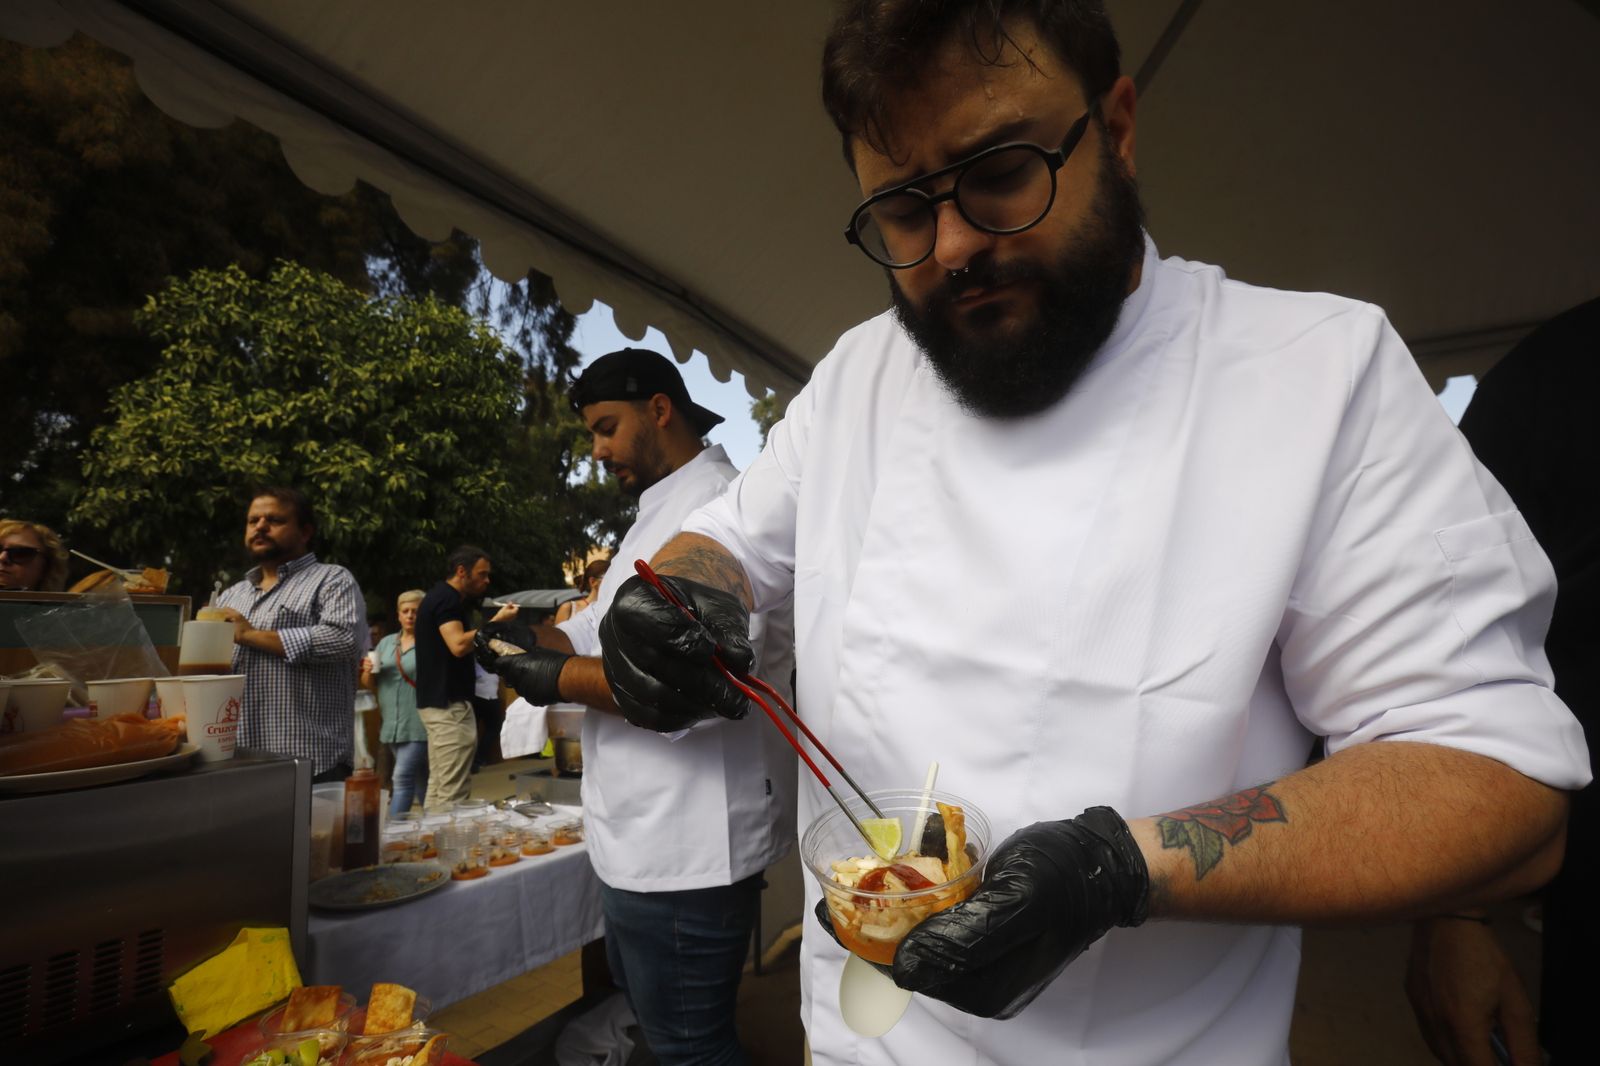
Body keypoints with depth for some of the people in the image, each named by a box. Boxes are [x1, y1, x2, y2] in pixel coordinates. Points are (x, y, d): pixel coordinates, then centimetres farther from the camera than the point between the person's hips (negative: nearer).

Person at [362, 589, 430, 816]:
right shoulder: (386, 643, 14)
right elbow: (369, 686, 16)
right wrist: (368, 671, -4)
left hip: (418, 726, -6)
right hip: (392, 726, 6)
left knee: (402, 778, -9)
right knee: (420, 781, 15)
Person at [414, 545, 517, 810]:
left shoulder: (440, 597, 18)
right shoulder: (447, 599, -13)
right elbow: (458, 645, -26)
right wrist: (496, 622, -20)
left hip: (436, 702, 10)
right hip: (449, 704, -10)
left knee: (438, 786, 12)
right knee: (452, 791, -8)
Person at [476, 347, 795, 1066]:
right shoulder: (659, 513, 15)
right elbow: (606, 630, 19)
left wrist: (562, 680, -20)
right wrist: (533, 641, 0)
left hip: (688, 845, -10)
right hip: (644, 835, 10)